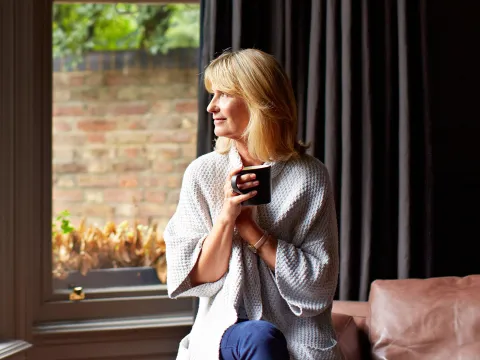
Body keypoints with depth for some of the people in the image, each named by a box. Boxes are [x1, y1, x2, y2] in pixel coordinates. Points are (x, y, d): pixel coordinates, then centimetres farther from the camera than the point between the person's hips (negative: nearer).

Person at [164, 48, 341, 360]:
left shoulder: (309, 176, -2)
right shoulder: (202, 173, 2)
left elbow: (317, 285, -7)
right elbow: (196, 279, 0)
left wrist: (249, 228, -11)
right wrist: (226, 217, -14)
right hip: (226, 331, 0)